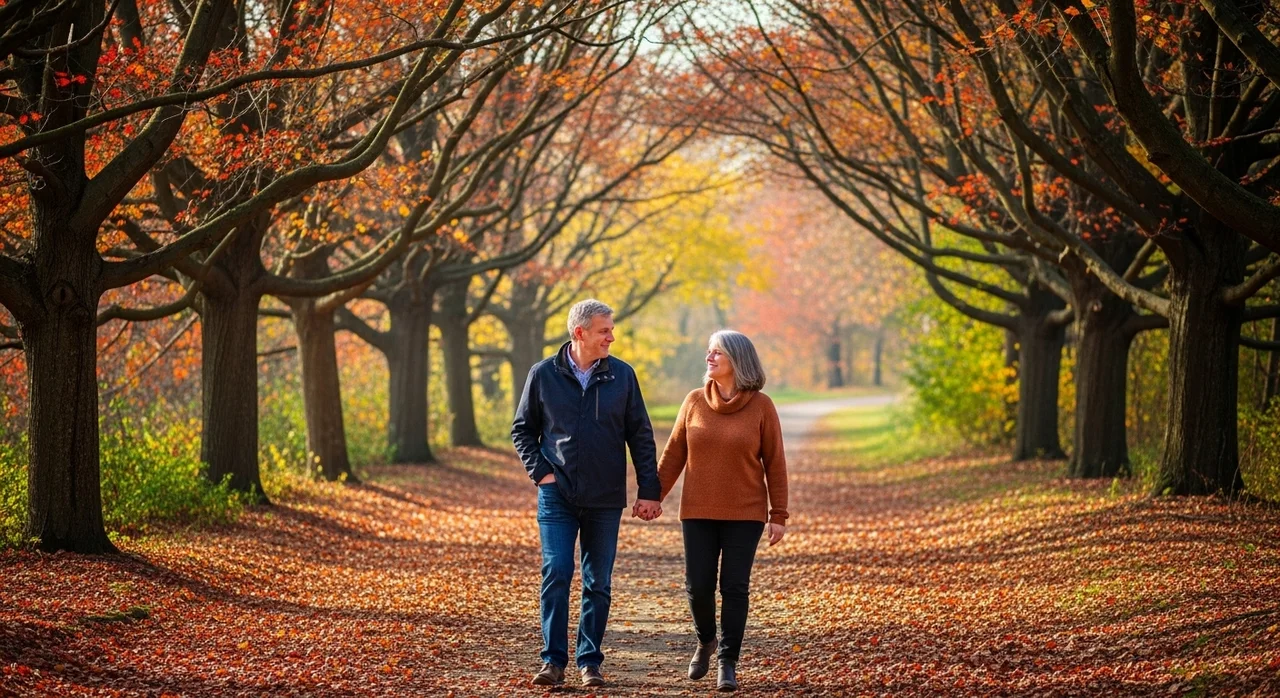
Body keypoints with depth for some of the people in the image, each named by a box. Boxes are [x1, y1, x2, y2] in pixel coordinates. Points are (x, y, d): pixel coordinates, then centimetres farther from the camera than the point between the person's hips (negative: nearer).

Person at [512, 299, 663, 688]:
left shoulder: (622, 376, 1)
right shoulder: (544, 375, -1)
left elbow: (641, 437, 5)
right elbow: (522, 430, 9)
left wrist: (649, 491, 1)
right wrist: (540, 471, -4)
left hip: (606, 500, 1)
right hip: (557, 496, -1)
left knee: (598, 583, 5)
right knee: (556, 575, -7)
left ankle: (590, 661, 13)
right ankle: (553, 660, -1)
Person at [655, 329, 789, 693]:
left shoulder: (761, 406, -3)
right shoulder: (694, 402, 2)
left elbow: (775, 464, -2)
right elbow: (673, 454, 7)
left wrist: (778, 516, -5)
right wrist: (653, 496, 1)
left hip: (744, 514, -2)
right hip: (698, 513, 2)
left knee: (734, 588, 0)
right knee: (697, 586, 2)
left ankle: (728, 663, 9)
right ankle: (706, 641, 30)